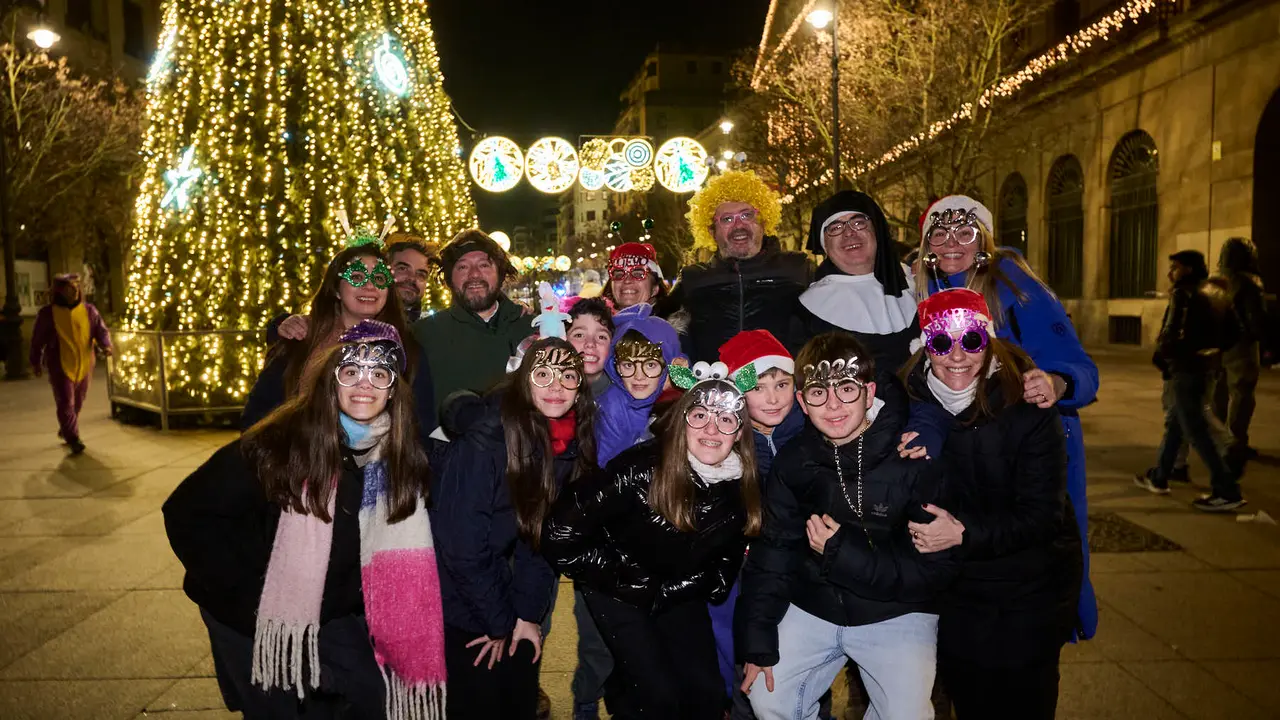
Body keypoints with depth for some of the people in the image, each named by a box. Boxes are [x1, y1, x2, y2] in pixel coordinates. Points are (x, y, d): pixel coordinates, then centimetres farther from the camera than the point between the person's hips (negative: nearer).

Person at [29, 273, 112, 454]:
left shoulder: (89, 310, 2)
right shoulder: (47, 313, -3)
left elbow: (101, 330, -1)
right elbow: (37, 339, 6)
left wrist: (106, 345, -22)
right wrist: (35, 362, 11)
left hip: (84, 365, 3)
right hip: (60, 366, -3)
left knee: (77, 402, 15)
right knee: (65, 403, -9)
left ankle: (65, 431, 37)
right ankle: (73, 439, -7)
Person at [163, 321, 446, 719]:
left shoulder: (402, 456, -9)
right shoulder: (280, 443, -22)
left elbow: (400, 551, 2)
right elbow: (186, 513, -16)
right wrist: (242, 596, -16)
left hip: (333, 618, 4)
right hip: (254, 619, -4)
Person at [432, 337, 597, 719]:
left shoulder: (574, 445, -4)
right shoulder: (483, 442, -24)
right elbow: (461, 546, -22)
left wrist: (528, 613, -5)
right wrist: (498, 622, -12)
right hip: (465, 615, -6)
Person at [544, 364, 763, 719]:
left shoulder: (743, 489, -14)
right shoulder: (641, 468, -27)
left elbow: (726, 562, 3)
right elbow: (561, 533, -24)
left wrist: (663, 593, -4)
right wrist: (624, 578, -16)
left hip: (679, 596, 5)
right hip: (619, 592, -4)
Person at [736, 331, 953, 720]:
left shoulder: (914, 459, -17)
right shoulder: (792, 461, -6)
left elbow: (935, 570, -16)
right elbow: (771, 552, -2)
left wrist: (843, 553, -22)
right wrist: (758, 642, -5)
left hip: (895, 612, -3)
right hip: (812, 609, 3)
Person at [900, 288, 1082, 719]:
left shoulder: (1026, 406, -18)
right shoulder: (910, 404, -9)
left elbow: (1042, 514, -20)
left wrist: (965, 533, -29)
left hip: (1030, 591, -3)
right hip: (953, 591, 3)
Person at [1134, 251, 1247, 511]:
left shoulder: (1183, 294, -12)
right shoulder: (1202, 296, 15)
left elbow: (1172, 333, -22)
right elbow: (1210, 334, 16)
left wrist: (1161, 354, -3)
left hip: (1186, 368, -10)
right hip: (1199, 366, 10)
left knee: (1196, 430, -7)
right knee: (1174, 423, 18)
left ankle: (1227, 491, -7)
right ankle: (1158, 478, 28)